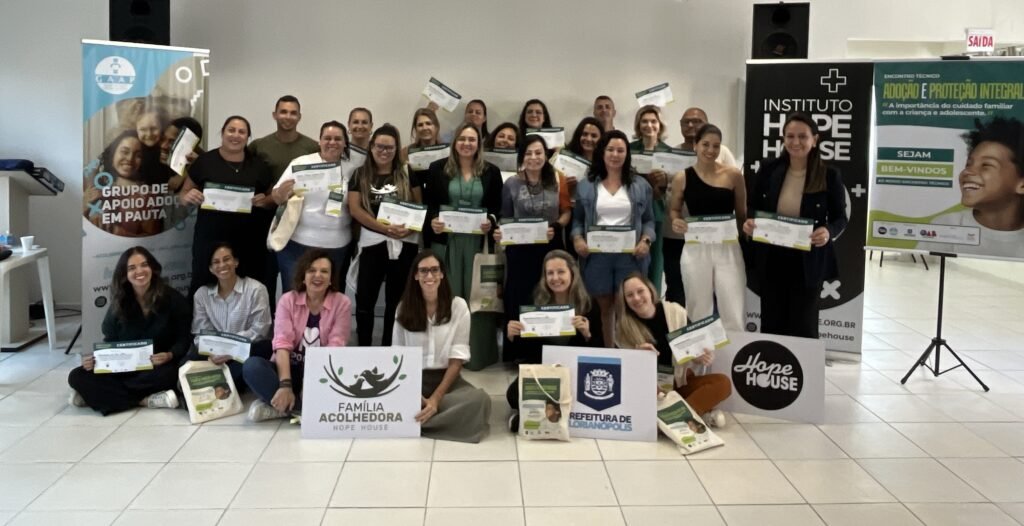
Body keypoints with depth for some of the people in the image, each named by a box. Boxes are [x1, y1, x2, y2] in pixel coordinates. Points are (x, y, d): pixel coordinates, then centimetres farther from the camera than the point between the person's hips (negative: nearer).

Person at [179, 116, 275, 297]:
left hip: (248, 242, 1)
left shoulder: (259, 165, 7)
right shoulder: (204, 161, 3)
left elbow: (273, 199, 14)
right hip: (210, 240, -1)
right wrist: (188, 196, -13)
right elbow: (183, 194, 9)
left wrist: (264, 201, -8)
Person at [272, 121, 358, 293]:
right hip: (298, 244, -2)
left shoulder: (352, 169, 6)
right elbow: (277, 198, 1)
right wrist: (281, 193, -20)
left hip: (338, 247, 2)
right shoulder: (300, 163, 0)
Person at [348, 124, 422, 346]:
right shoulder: (360, 175, 4)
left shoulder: (408, 174, 6)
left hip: (404, 243, 1)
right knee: (365, 298, -1)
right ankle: (363, 349, 11)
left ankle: (388, 349, 19)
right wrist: (384, 228, -17)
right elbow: (355, 209, -5)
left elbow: (420, 205, 6)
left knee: (396, 300, 8)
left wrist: (411, 227, -15)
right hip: (372, 242, -1)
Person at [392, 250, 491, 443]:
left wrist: (436, 398, -18)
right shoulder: (404, 307, 4)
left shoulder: (458, 306, 0)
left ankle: (414, 420, -24)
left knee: (480, 399, -33)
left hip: (447, 378, 0)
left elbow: (457, 358, -5)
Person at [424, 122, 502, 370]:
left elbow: (497, 206, 6)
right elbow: (428, 203, 4)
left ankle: (478, 353, 14)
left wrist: (491, 221, -14)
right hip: (445, 241, 0)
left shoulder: (491, 172, 6)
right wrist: (432, 220, -15)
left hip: (478, 242, 0)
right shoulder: (438, 168, 5)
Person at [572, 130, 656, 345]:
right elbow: (578, 219, 10)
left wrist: (646, 241, -10)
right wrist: (577, 239, -8)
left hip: (630, 256, 0)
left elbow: (648, 220, 8)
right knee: (604, 307, 8)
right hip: (597, 255, 1)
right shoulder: (586, 185, 8)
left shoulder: (640, 185, 8)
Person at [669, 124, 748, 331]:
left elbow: (742, 214, 9)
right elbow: (674, 209, 14)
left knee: (734, 315, 0)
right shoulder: (682, 178, 0)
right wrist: (675, 221, -6)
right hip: (696, 250, 1)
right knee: (698, 312, 11)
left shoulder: (733, 175, -1)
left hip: (728, 249, 0)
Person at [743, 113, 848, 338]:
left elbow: (840, 218, 0)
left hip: (808, 264, -2)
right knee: (771, 326, 12)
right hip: (771, 261, 2)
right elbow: (752, 208, 9)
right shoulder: (768, 170, 0)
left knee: (803, 328, 7)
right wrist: (748, 223, -13)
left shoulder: (829, 176, -6)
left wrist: (829, 232, -22)